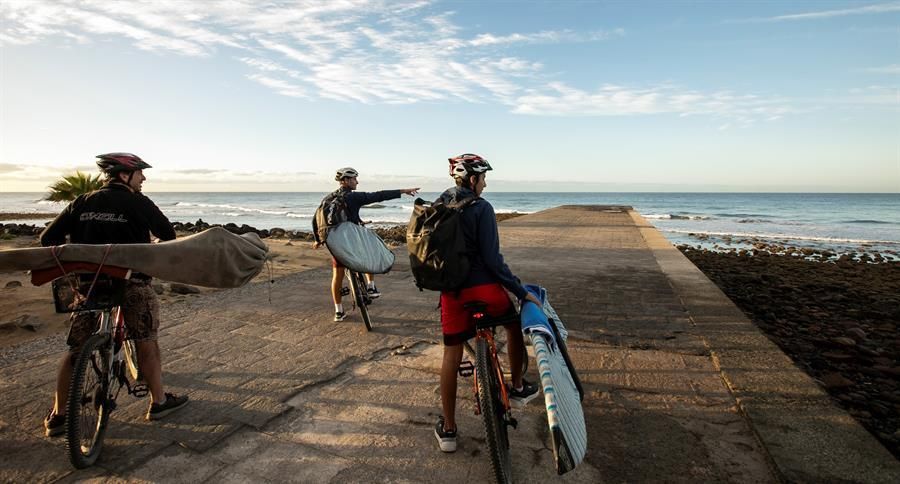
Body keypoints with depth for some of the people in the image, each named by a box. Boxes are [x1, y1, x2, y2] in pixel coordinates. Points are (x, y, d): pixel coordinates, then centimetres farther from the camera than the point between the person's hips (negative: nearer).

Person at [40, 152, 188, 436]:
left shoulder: (83, 202, 8)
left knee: (76, 349, 13)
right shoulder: (137, 203, -5)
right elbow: (168, 233, 1)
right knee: (146, 343, 7)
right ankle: (158, 402, 15)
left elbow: (48, 237, 6)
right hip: (130, 280, -4)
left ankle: (58, 415, 20)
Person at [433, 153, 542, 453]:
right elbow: (492, 258, -15)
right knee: (515, 324, 24)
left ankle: (447, 429, 20)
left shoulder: (438, 207, 7)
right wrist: (521, 291, -8)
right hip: (483, 286, -4)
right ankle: (517, 389, 35)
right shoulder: (481, 208, -10)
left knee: (451, 354, 12)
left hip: (451, 289, 5)